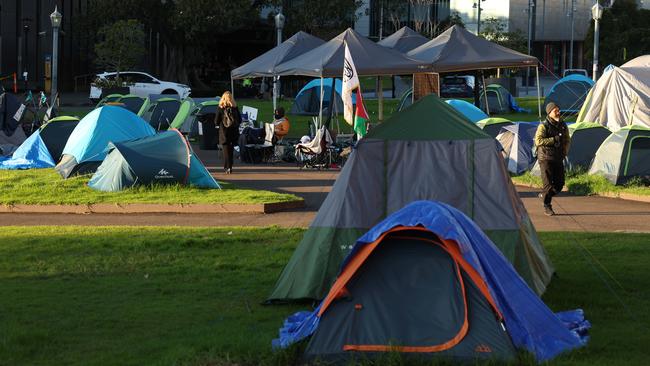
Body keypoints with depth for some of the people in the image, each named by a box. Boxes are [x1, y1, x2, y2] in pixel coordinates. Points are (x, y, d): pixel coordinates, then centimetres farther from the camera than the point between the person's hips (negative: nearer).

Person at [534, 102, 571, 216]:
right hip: (545, 158, -6)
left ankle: (544, 195, 28)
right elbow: (538, 141, -22)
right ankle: (547, 207, 5)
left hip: (558, 158, 6)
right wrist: (554, 139, -24)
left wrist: (564, 152, 4)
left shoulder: (563, 125, 8)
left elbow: (567, 140, 20)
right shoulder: (543, 126, -11)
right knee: (548, 183, -7)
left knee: (559, 183, 4)